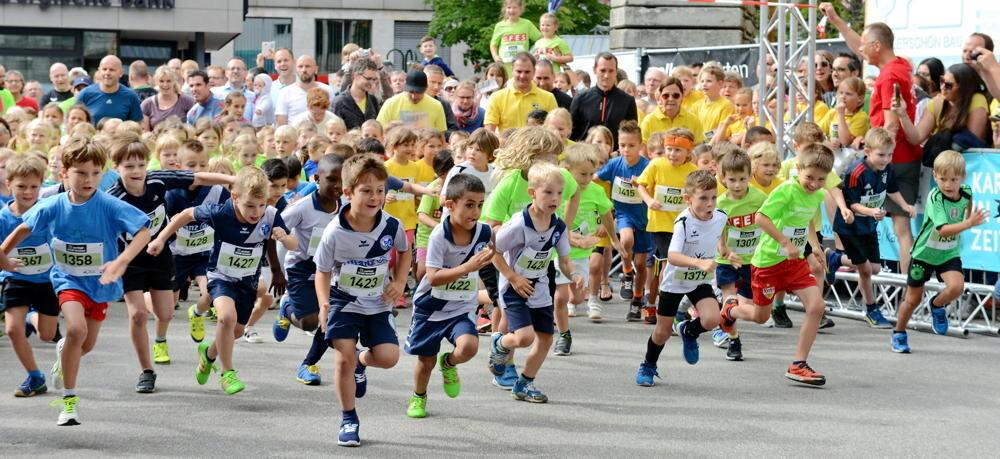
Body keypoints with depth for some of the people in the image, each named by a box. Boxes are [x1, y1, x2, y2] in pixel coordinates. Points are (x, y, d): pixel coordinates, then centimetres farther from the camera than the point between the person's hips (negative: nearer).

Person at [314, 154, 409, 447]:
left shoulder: (391, 226, -13)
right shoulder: (335, 233, -21)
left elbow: (404, 250, 11)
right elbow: (323, 271, -9)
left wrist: (399, 282, -2)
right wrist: (324, 305, -22)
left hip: (378, 304, 2)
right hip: (343, 302, -2)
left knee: (388, 357, -10)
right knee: (343, 359, -9)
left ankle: (361, 361, 27)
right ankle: (348, 420, 9)